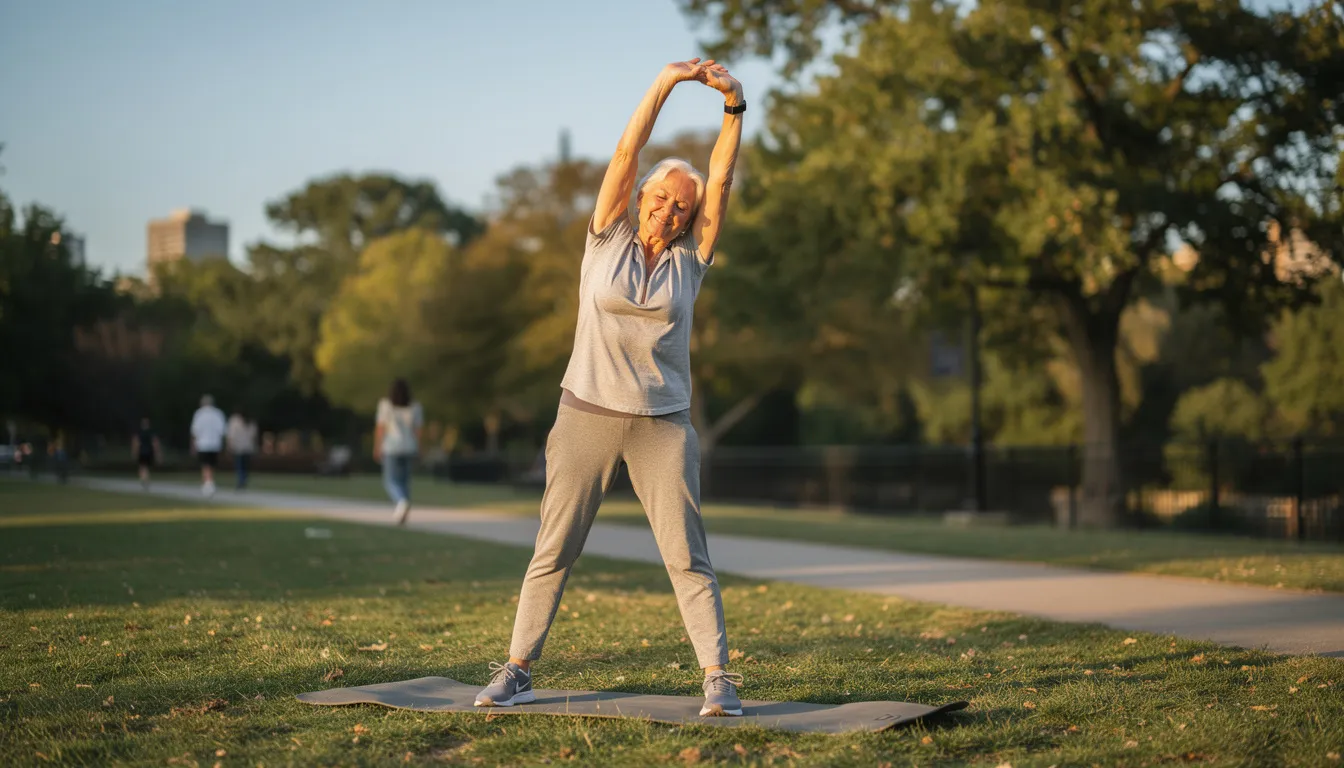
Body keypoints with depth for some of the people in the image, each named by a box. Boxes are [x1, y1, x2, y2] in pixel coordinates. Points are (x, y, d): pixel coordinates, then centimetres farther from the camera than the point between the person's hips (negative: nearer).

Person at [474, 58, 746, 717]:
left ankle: (718, 679, -5)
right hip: (586, 415, 0)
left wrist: (733, 108, -10)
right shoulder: (608, 240, 6)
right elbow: (626, 154, -2)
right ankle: (516, 672, 10)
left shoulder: (689, 261, 8)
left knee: (687, 555, -5)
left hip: (662, 425, 0)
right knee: (553, 551, 3)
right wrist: (664, 84, -9)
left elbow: (721, 178, 0)